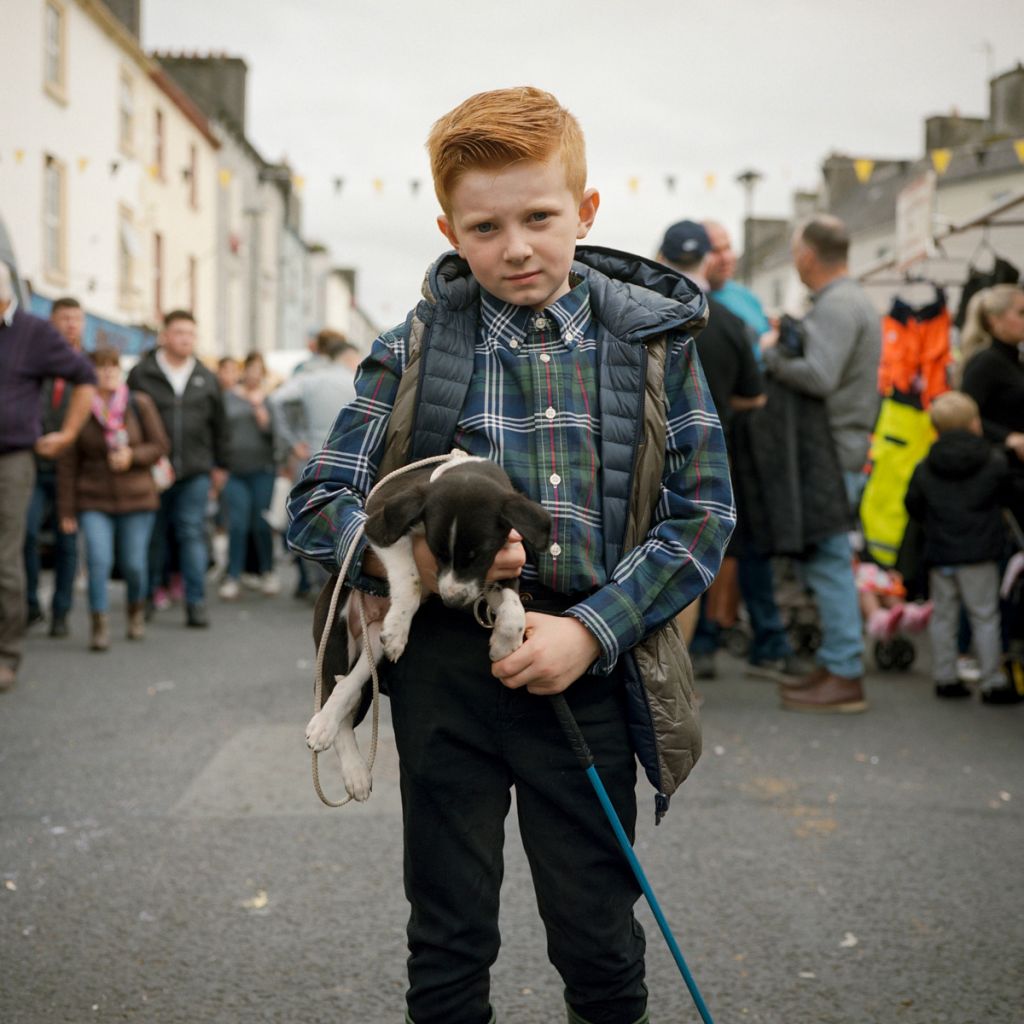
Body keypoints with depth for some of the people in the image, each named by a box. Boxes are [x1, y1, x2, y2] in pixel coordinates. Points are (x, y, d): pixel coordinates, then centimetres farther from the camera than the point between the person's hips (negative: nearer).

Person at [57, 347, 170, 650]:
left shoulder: (140, 404, -2)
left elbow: (160, 445, 2)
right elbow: (67, 463, 0)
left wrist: (133, 455, -18)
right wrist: (66, 509, -1)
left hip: (137, 498, 0)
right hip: (94, 500, 0)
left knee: (133, 564, 3)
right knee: (98, 560, -15)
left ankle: (137, 609, 32)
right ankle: (99, 625, -6)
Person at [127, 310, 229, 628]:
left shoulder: (205, 378, 11)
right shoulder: (142, 374, 1)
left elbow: (219, 425, 17)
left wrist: (220, 465, 16)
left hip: (195, 472, 2)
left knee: (193, 533, -3)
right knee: (153, 536, 7)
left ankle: (196, 602, -2)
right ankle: (147, 598, 22)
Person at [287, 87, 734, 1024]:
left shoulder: (652, 341, 1)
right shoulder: (414, 350, 1)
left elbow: (702, 510, -2)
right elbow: (317, 503, 1)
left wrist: (591, 629, -14)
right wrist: (416, 556, -20)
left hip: (585, 661, 0)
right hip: (444, 663, 0)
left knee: (600, 936, 12)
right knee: (449, 936, 13)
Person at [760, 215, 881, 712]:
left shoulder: (836, 306, -14)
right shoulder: (851, 300, 19)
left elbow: (818, 377, -25)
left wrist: (772, 354, -11)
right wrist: (785, 347, 7)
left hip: (833, 453, -10)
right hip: (843, 447, 10)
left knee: (827, 560, -7)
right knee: (826, 560, 14)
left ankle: (844, 675, -3)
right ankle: (835, 661, 20)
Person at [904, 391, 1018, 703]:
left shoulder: (924, 469, 2)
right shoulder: (996, 463, -5)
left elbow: (913, 505, 9)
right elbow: (1003, 495, 7)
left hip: (939, 554, 3)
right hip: (979, 554, -3)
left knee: (942, 616, 11)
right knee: (985, 617, 2)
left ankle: (944, 678, 13)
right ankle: (992, 683, 4)